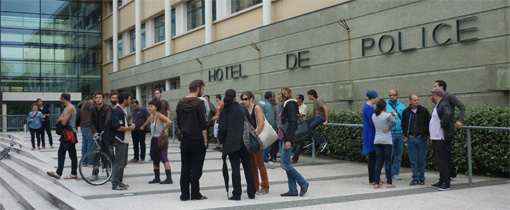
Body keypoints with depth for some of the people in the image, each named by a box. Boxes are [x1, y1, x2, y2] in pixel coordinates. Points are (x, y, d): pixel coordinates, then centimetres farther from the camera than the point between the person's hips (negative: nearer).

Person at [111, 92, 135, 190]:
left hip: (123, 140, 11)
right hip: (119, 140, -11)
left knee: (123, 162, 15)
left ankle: (119, 182, 23)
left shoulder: (122, 110, 16)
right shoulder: (117, 111, -17)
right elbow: (118, 127, -22)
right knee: (119, 163, -7)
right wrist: (129, 128, -12)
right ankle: (115, 184, -2)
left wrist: (128, 128, 13)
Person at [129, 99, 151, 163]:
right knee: (135, 144, 11)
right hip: (134, 129, 6)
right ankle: (136, 157, 21)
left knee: (142, 144, 0)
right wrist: (131, 123, 6)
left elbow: (149, 118, -11)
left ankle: (142, 158, 5)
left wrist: (143, 126, -13)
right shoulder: (132, 110, 11)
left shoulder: (143, 109, -9)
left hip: (141, 129, -6)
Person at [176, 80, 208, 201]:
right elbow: (203, 124, -15)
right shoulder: (199, 103, -12)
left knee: (185, 168, 9)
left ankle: (184, 194, 12)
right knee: (196, 168, 1)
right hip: (197, 140, -6)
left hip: (185, 140, 6)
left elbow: (178, 123, 12)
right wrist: (205, 139, -9)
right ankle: (195, 194, 5)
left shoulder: (181, 103, 9)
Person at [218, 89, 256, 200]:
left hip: (231, 143, -3)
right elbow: (251, 123, 6)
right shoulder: (243, 108, 4)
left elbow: (222, 128, -8)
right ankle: (251, 193, 14)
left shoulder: (225, 111, -6)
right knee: (248, 166, 10)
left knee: (235, 167, -2)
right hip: (244, 142, 3)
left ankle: (236, 194, -1)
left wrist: (221, 140, 7)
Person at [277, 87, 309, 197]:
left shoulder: (290, 105, -11)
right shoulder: (285, 106, 19)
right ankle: (293, 190, 11)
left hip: (288, 139, -10)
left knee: (285, 164, -11)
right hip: (283, 138, 10)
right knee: (285, 164, 7)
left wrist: (288, 140, -25)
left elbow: (293, 123, -20)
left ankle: (303, 183, 1)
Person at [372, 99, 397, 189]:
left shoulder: (373, 116, 3)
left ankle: (376, 183, 3)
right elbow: (394, 122, -1)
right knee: (388, 162, 3)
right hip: (386, 141, -4)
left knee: (378, 162, 6)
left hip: (377, 141, 4)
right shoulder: (387, 115, -12)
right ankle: (389, 183, 6)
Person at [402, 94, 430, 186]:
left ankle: (421, 178, 13)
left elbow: (429, 123, 5)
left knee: (422, 160, 3)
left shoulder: (424, 111, 1)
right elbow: (403, 124, 17)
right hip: (411, 139, 1)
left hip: (421, 138, -1)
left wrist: (425, 134, -1)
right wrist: (406, 135, 8)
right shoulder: (406, 112, 6)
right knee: (413, 160, 3)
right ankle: (415, 178, 11)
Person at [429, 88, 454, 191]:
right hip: (436, 139, 10)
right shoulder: (437, 106, 19)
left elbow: (448, 114, -36)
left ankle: (446, 183, -3)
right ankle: (442, 181, 22)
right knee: (439, 161, 14)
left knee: (443, 161, -7)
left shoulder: (444, 105, -14)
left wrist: (443, 125, -22)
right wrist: (432, 137, 22)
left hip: (442, 139, -10)